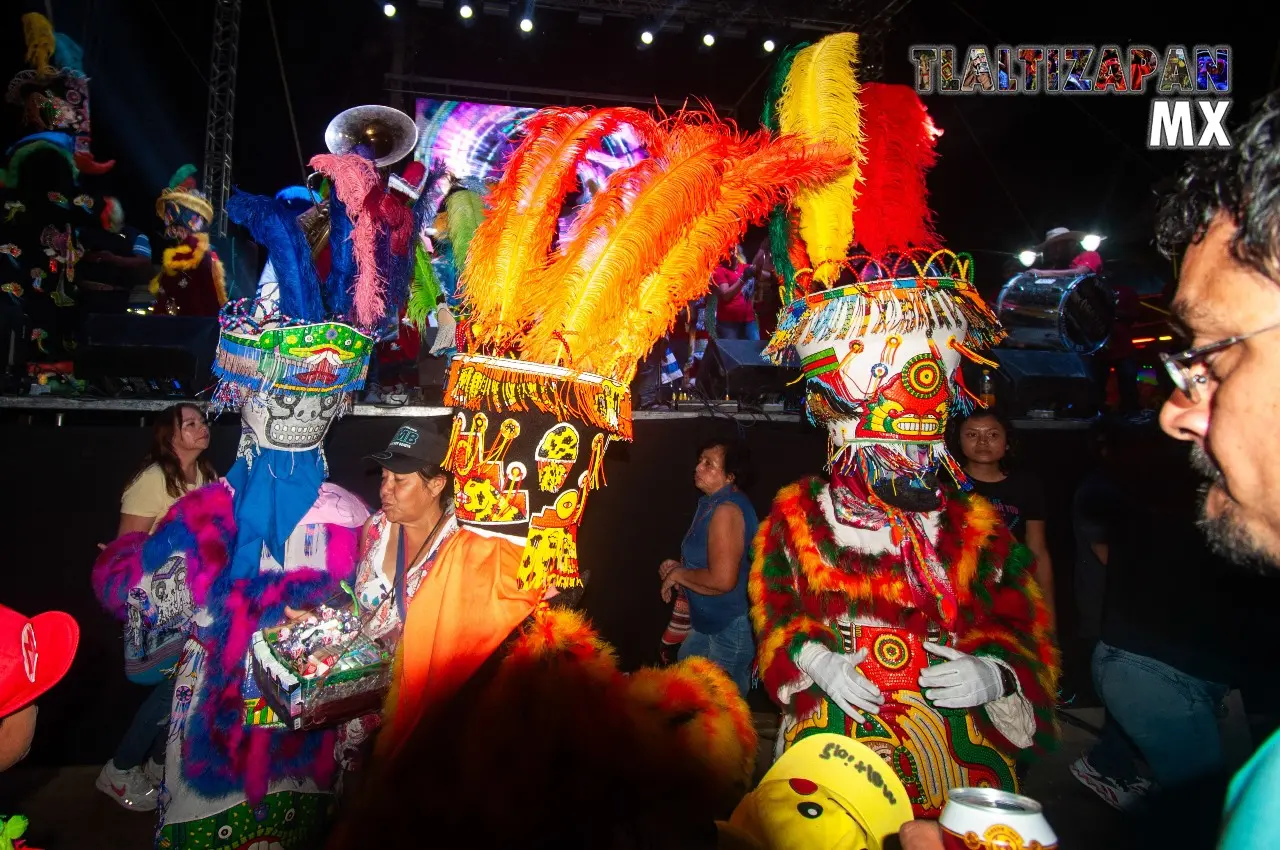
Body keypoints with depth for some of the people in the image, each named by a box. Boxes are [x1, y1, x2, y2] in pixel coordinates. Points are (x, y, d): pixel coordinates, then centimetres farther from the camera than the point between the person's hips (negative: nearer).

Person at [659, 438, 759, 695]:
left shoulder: (726, 510, -25)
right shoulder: (715, 504, 8)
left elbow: (722, 579, -32)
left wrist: (678, 574, -17)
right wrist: (680, 569, 4)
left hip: (730, 628, -11)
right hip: (708, 623, 11)